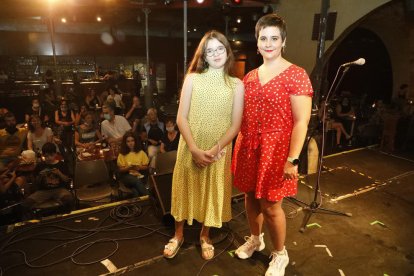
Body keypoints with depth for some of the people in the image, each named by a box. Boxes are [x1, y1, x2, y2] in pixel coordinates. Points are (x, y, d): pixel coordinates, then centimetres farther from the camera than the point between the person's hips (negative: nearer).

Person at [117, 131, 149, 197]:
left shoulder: (141, 152, 10)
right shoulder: (122, 154, 6)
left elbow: (146, 167, 10)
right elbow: (120, 169, 5)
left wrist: (139, 168, -10)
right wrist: (128, 168, -14)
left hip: (139, 175, 1)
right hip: (127, 175, -1)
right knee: (137, 181, -36)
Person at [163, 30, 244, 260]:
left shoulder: (236, 85, -2)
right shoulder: (192, 79, -1)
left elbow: (235, 125, -5)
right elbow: (181, 117, -5)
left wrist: (214, 150, -15)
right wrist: (194, 149, -15)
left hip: (219, 150, 0)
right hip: (190, 148, 0)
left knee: (213, 192, 13)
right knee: (185, 189, 13)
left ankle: (205, 236, 37)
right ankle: (179, 235, 35)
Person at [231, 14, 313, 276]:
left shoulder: (296, 75, -10)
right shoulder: (250, 77, 8)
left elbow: (301, 122, -14)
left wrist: (293, 159, -20)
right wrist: (238, 146, 12)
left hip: (276, 150, -5)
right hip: (248, 148, 6)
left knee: (271, 206, 4)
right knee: (251, 197, 17)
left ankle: (280, 254, 31)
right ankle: (255, 239, 44)